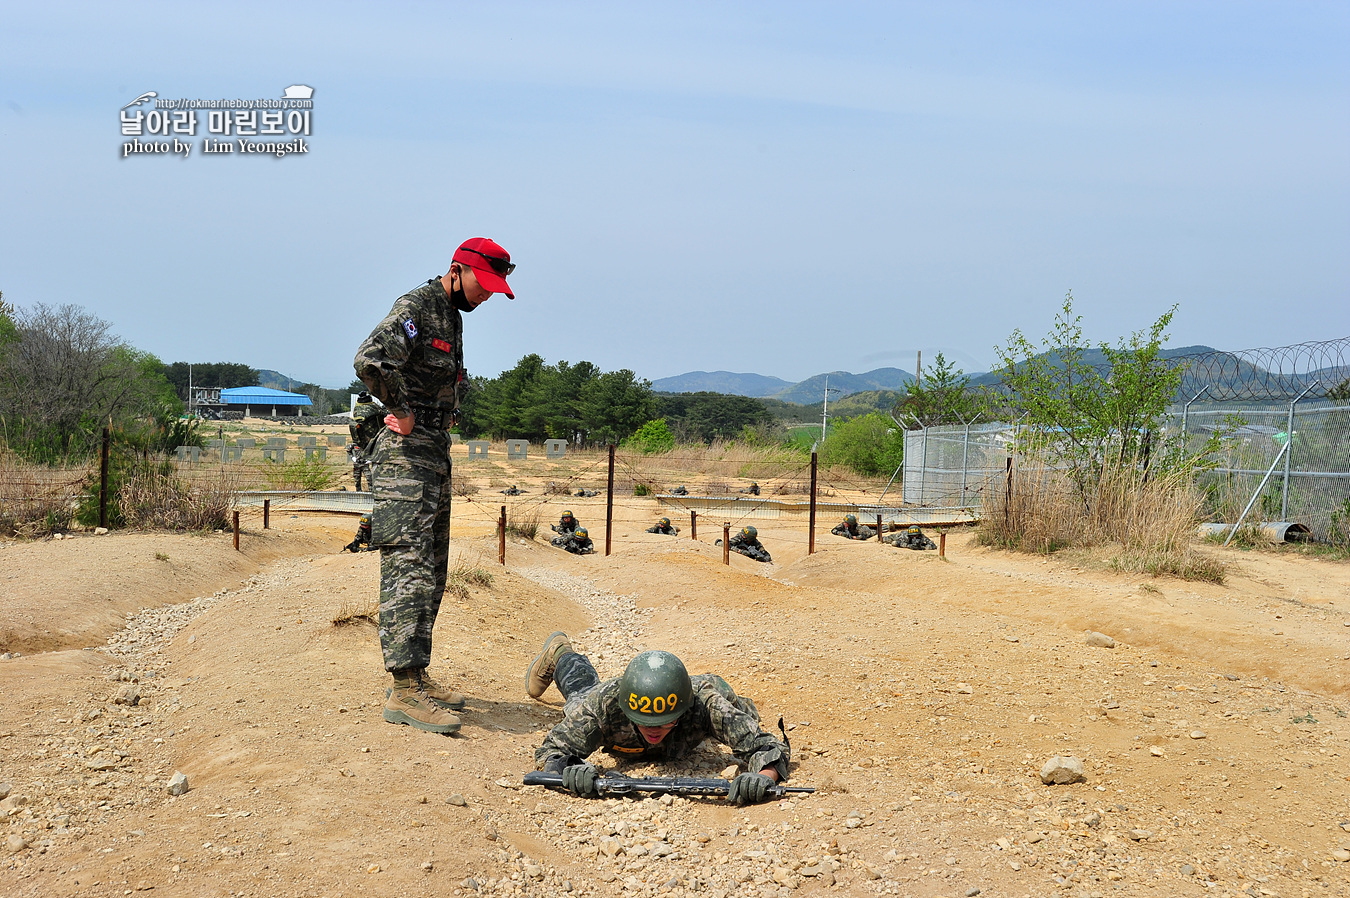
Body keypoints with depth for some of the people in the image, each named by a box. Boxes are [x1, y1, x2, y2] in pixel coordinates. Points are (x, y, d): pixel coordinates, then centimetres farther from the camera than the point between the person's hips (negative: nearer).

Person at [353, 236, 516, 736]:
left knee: (431, 574, 11)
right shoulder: (414, 308, -11)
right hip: (405, 456, -10)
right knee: (410, 571, -13)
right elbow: (370, 360, -29)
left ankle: (416, 677, 18)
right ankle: (404, 691, -13)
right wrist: (402, 411, -18)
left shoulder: (452, 317, 18)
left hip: (435, 457, 10)